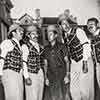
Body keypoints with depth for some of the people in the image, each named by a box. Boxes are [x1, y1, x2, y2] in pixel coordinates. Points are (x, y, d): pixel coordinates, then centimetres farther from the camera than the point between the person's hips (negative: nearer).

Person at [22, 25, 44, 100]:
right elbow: (24, 63, -10)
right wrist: (26, 77, -15)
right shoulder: (25, 46, -7)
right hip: (31, 75, -6)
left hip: (41, 74, 6)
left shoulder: (40, 46, 12)